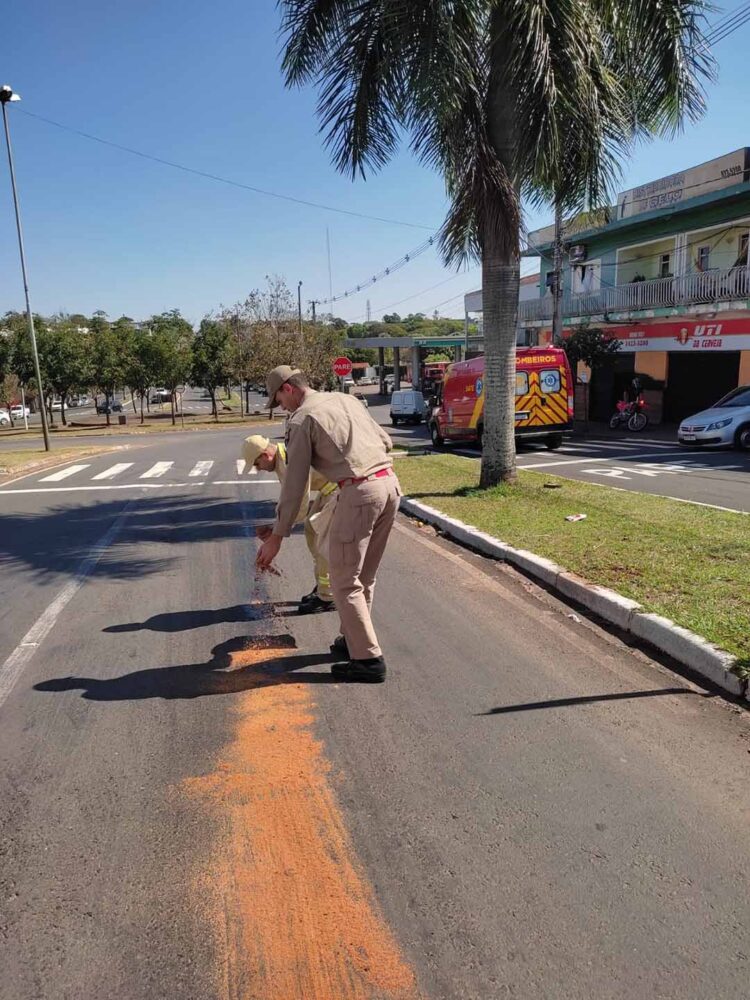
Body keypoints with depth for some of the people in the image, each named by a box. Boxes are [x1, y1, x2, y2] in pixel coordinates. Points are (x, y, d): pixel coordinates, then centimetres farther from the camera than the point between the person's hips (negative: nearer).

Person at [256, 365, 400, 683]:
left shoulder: (301, 420, 0)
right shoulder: (345, 399, 20)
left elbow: (294, 483, -2)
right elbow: (385, 441, 21)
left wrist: (277, 536, 3)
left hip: (359, 493, -8)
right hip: (390, 484, 8)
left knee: (345, 580, 3)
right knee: (364, 575, 20)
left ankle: (368, 659, 5)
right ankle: (353, 638, 33)